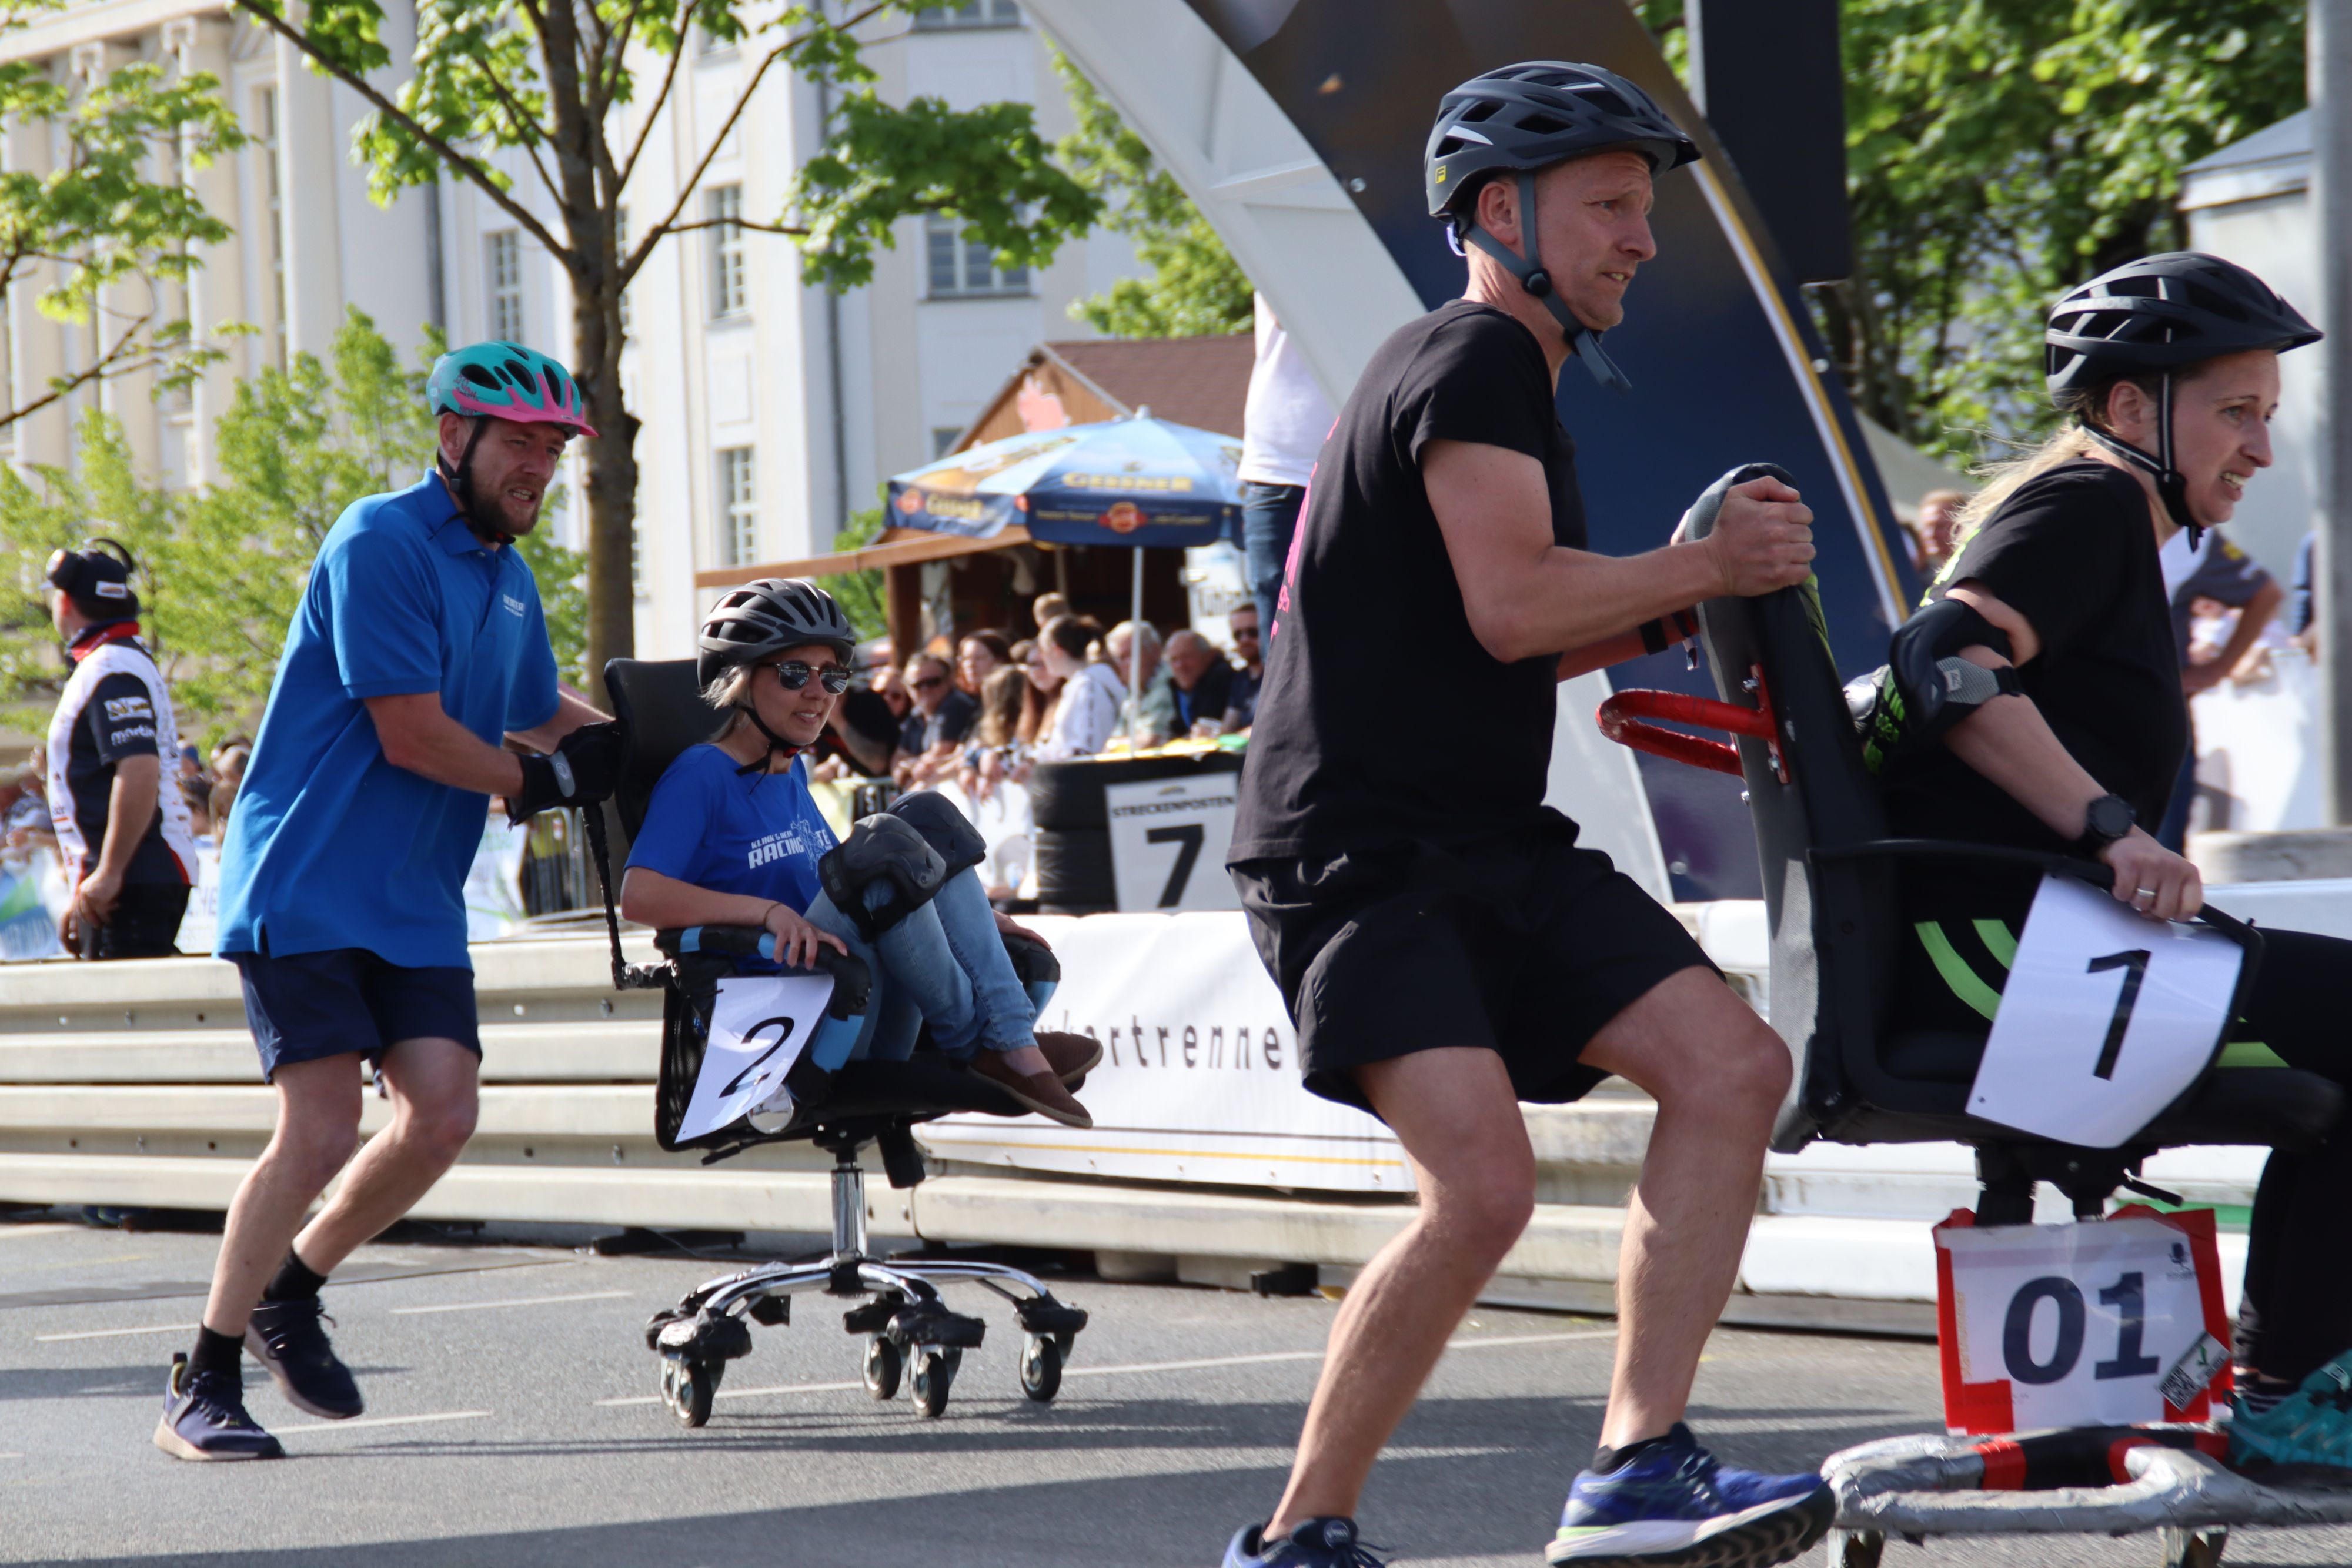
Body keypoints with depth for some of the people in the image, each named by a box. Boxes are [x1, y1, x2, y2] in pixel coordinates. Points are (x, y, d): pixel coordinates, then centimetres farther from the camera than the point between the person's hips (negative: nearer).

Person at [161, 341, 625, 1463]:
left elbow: (543, 716, 30)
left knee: (441, 1115, -7)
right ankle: (201, 1387, -2)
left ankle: (291, 1292, 16)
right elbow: (412, 737, -18)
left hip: (416, 904, 8)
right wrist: (543, 780, -4)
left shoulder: (508, 579, 16)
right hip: (305, 887, -8)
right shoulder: (382, 542, -13)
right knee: (321, 1131, -14)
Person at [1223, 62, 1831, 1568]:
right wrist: (1707, 564, -8)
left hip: (1492, 848, 10)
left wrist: (1685, 592, 12)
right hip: (1360, 857, -10)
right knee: (1484, 1186, -23)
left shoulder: (1512, 378, 23)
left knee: (1734, 1067, -6)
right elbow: (1509, 608, -21)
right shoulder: (1475, 358, -9)